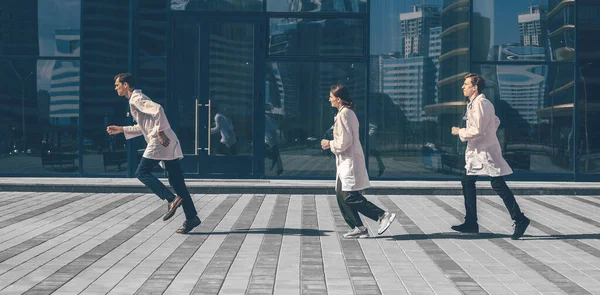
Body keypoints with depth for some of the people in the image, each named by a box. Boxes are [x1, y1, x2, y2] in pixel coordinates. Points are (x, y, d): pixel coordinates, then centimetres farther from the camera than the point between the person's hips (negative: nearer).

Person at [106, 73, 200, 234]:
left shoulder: (136, 98, -4)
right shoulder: (136, 99, 26)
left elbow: (157, 109, -21)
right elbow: (142, 128, 32)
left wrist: (160, 132, -21)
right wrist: (120, 129, 30)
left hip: (159, 141, -9)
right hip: (168, 142, 9)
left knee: (142, 173, -3)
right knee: (176, 180, 5)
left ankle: (172, 199, -14)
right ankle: (191, 217, 2)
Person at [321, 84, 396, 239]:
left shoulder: (343, 115, -15)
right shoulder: (349, 113, 16)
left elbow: (345, 141, -20)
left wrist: (329, 144, -6)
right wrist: (331, 144, 14)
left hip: (349, 162, -10)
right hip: (346, 162, 10)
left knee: (349, 197, -10)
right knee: (342, 196, 10)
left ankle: (383, 215, -9)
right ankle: (358, 228, 12)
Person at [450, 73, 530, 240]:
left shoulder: (480, 104, -17)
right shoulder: (474, 104, 14)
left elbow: (477, 130, -24)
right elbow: (496, 121, 25)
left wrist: (459, 132, -11)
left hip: (486, 151, -11)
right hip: (476, 151, 11)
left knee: (498, 185, -10)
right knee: (467, 182, 10)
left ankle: (520, 220, -4)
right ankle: (471, 223, 16)